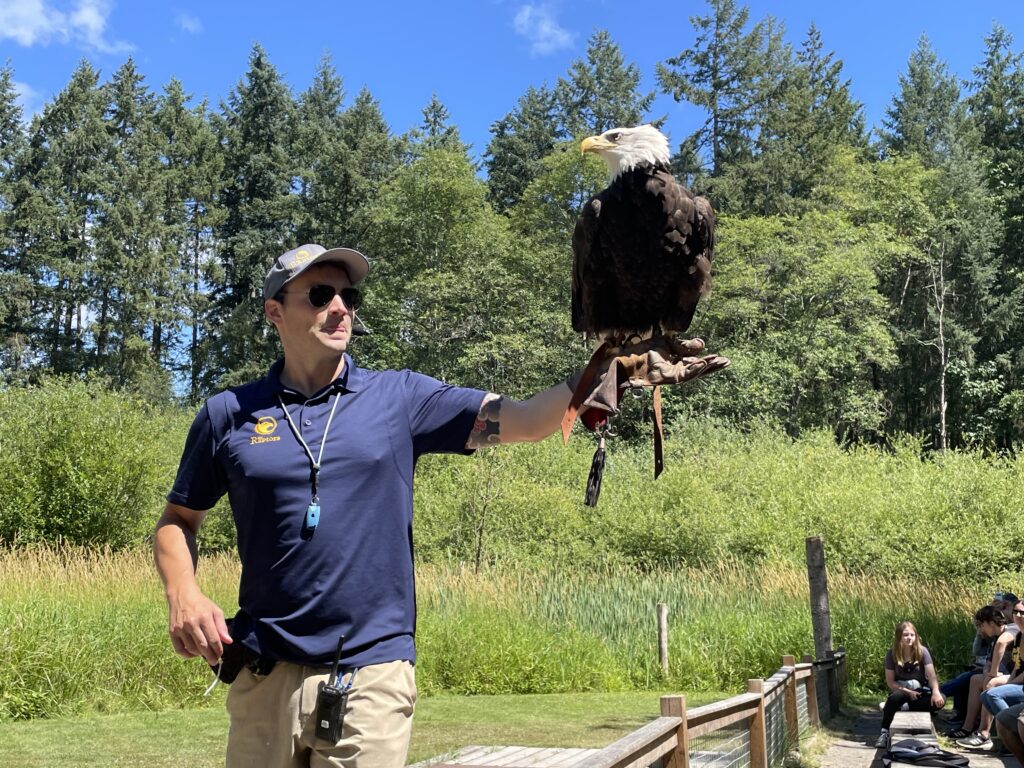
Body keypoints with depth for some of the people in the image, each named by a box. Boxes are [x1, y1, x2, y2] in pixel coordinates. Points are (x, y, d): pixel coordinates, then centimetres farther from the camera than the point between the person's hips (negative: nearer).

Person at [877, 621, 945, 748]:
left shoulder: (922, 651, -8)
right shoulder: (892, 654, -7)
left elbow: (931, 675, -19)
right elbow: (890, 682, -7)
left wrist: (936, 692, -39)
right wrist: (908, 692, -21)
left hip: (920, 691, 2)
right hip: (901, 691, -1)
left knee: (940, 701, -30)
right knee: (895, 697, -38)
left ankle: (902, 708, -17)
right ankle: (884, 732, -27)